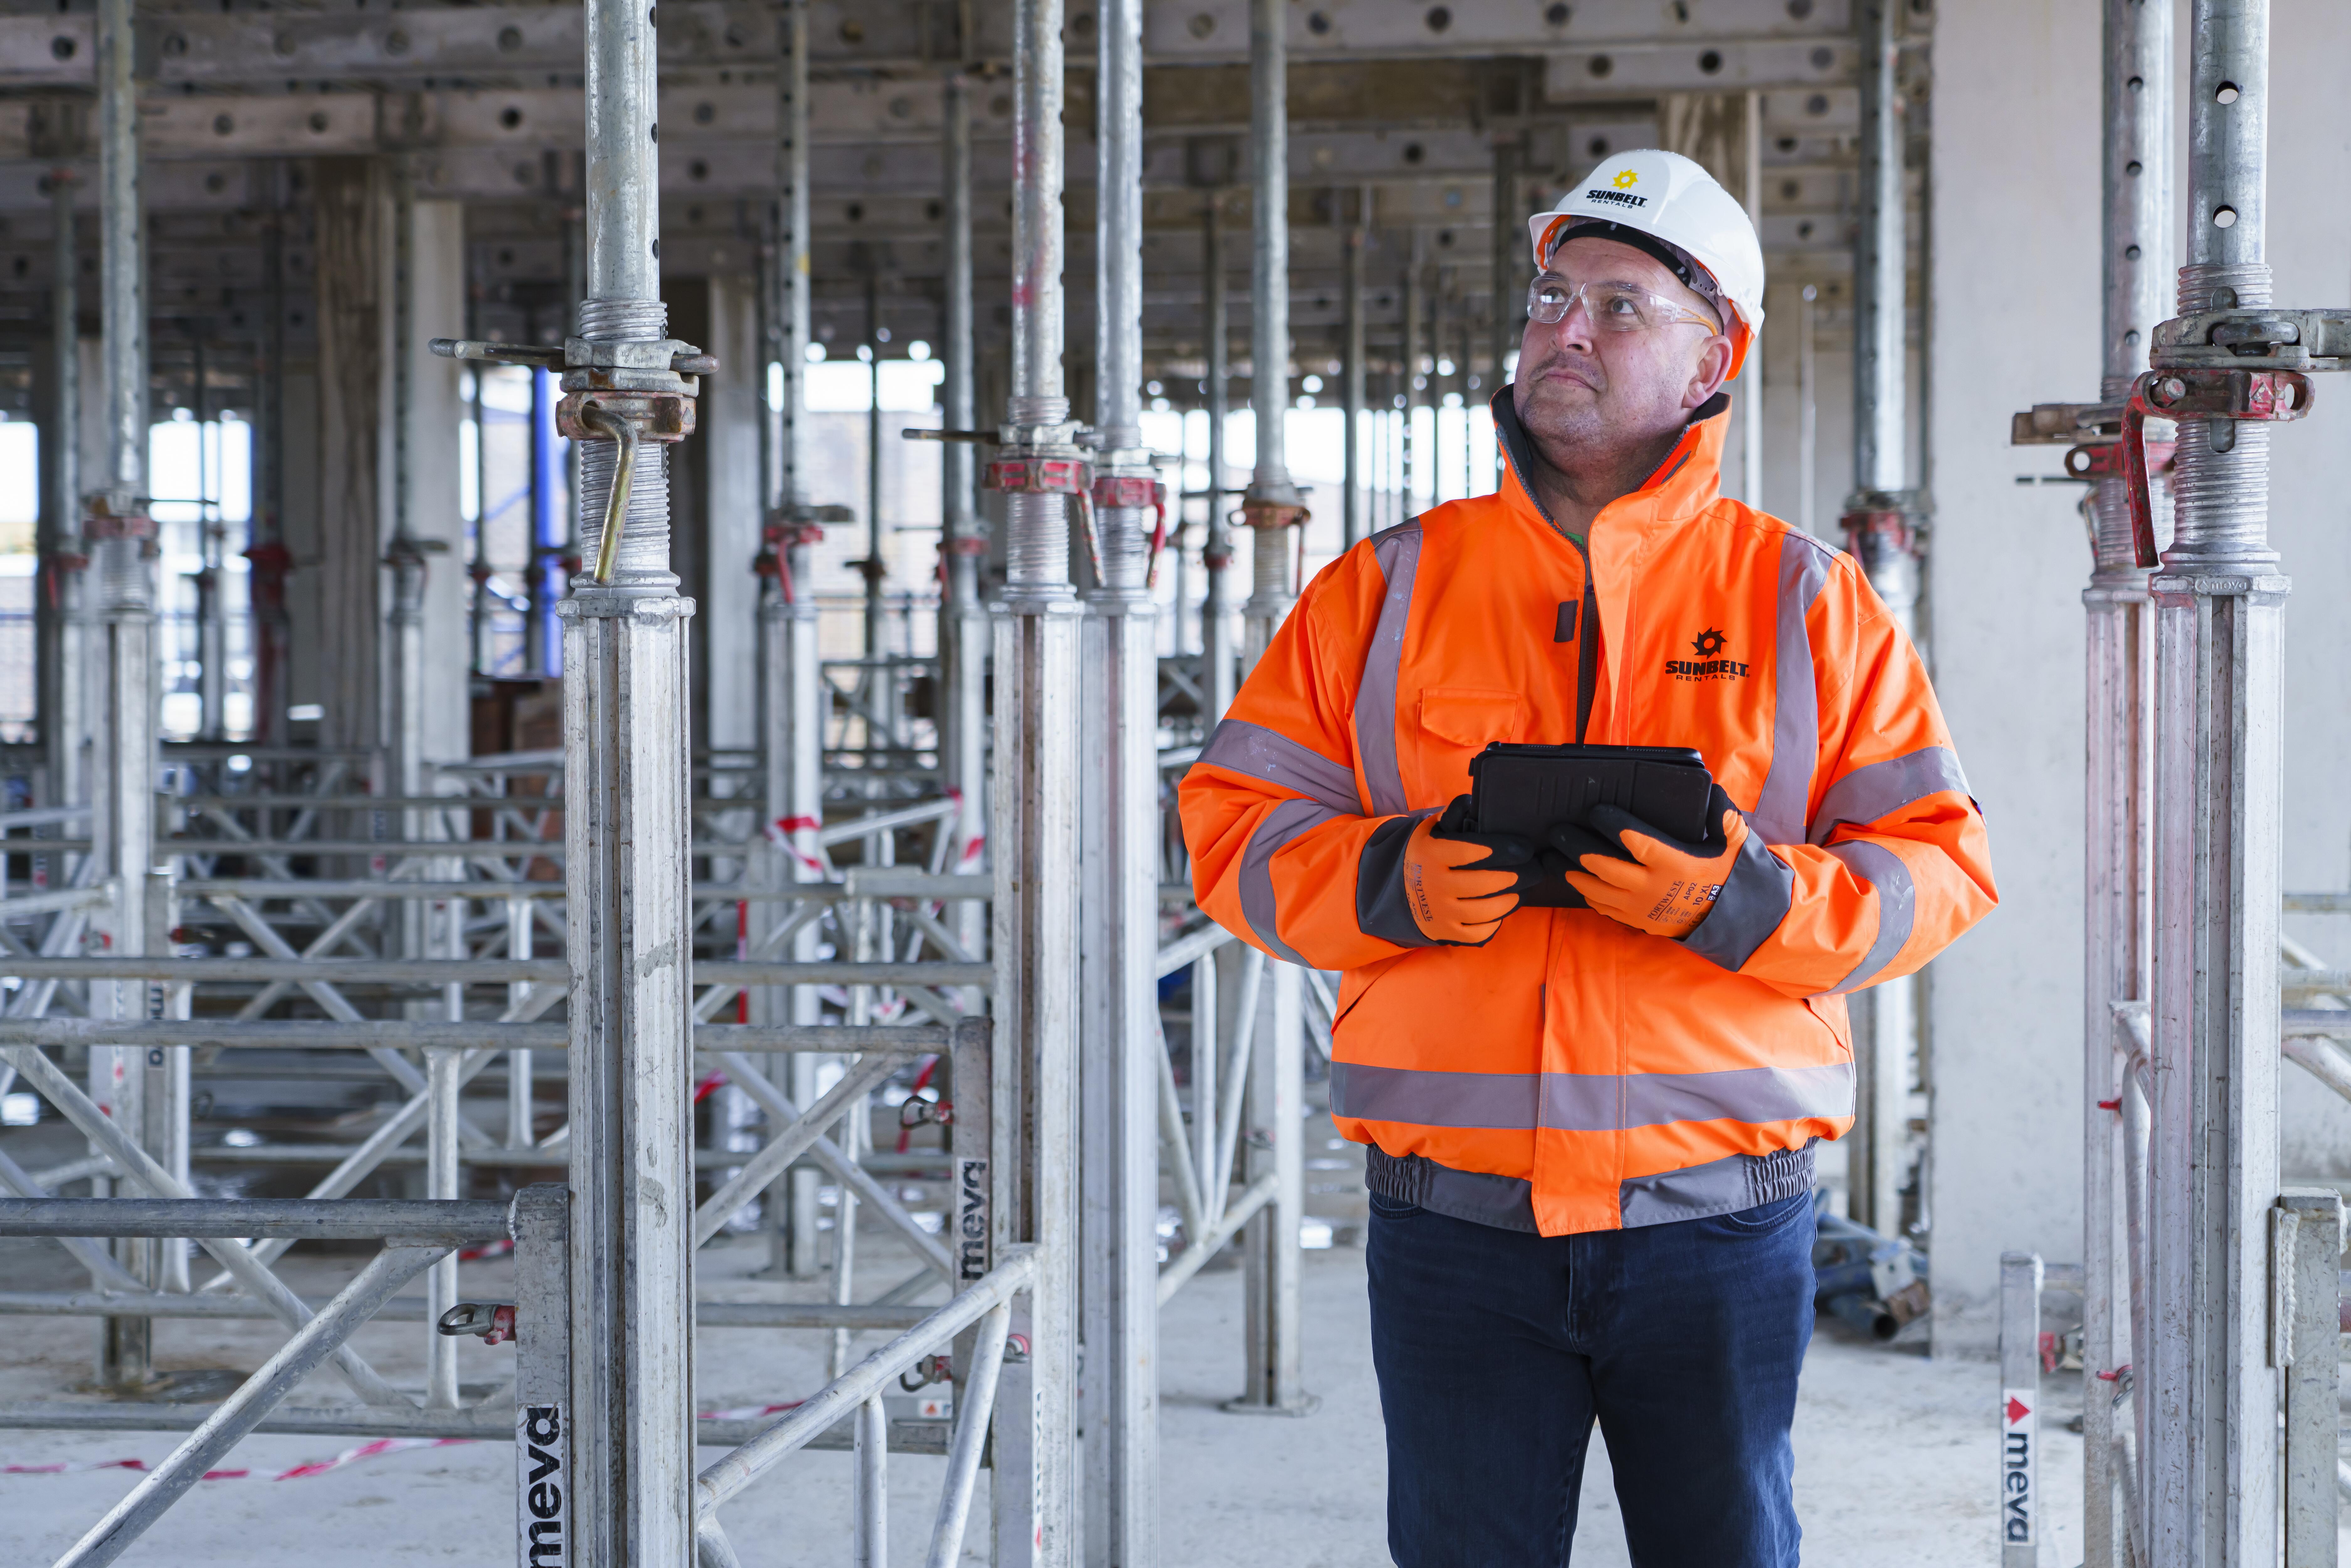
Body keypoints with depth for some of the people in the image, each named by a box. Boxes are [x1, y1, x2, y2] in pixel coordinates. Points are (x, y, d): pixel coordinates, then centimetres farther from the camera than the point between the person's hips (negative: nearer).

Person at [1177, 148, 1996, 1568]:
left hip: (1719, 1227, -1)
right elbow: (1234, 822, 7)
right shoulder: (1387, 589, 8)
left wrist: (1744, 905, -16)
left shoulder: (1807, 601, 5)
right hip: (1454, 1224, 1)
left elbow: (1941, 862, 1)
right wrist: (1386, 883, -12)